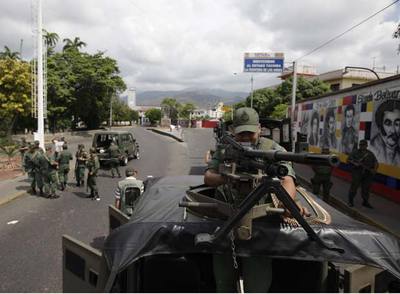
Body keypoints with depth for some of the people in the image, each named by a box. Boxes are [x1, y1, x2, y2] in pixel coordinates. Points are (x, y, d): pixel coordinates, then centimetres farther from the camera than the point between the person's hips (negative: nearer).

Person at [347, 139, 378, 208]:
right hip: (357, 172, -3)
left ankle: (365, 202, 20)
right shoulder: (355, 152, 4)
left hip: (368, 173, 3)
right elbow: (349, 160, -1)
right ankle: (351, 201, 10)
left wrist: (375, 169, -6)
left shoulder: (370, 154, 13)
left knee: (366, 188, 7)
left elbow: (375, 162, 12)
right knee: (354, 186, -2)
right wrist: (354, 163, -19)